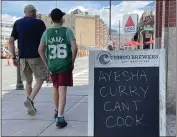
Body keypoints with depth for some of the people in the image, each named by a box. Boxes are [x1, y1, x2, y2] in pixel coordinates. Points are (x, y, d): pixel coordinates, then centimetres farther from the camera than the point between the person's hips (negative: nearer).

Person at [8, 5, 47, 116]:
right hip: (36, 56, -4)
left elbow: (11, 41, 2)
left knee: (28, 81, 16)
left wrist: (14, 58, 6)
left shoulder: (17, 23, 8)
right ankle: (30, 100, -11)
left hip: (22, 57, 4)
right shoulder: (39, 23, -2)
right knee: (40, 80, 9)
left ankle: (31, 106, 19)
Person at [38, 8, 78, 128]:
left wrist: (47, 64, 11)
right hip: (65, 66, -3)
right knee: (62, 90, -3)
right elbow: (74, 48, -14)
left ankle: (57, 111, 37)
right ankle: (60, 117, -11)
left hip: (52, 66, 4)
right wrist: (72, 62, -2)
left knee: (56, 88, 21)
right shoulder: (67, 31, -5)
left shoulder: (47, 32, 4)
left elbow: (40, 50, 2)